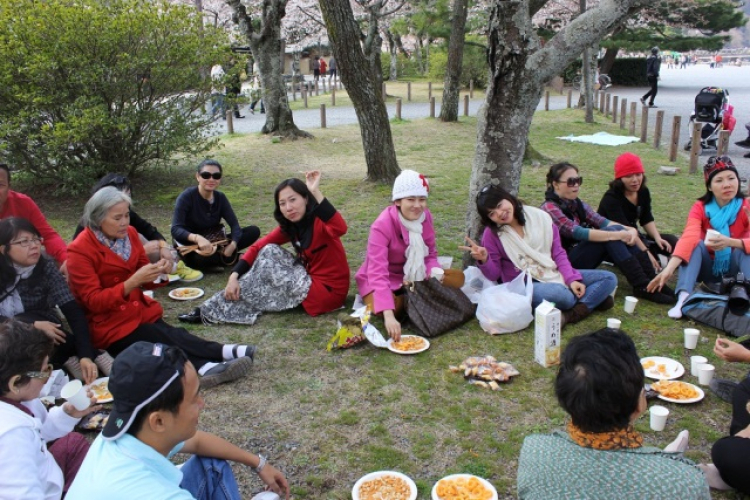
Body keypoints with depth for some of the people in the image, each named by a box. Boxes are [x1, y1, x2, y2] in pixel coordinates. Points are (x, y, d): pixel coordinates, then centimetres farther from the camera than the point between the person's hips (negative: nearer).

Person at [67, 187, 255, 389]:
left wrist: (159, 273, -15)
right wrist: (132, 282, -29)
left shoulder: (129, 233, 2)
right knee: (164, 339, -29)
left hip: (139, 312, 5)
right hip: (109, 326, -5)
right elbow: (93, 301, -16)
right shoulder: (80, 251, -13)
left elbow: (145, 282, 9)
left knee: (166, 336, -27)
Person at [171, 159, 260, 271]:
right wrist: (197, 238, -45)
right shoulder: (186, 197, -15)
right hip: (191, 246, -4)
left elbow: (234, 224, -9)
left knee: (254, 231, -11)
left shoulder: (220, 198, -1)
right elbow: (176, 229, -25)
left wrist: (232, 245, -30)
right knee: (199, 258, -42)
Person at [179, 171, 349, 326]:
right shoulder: (290, 227, 5)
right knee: (269, 251, -2)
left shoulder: (319, 221, -17)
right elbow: (258, 247, 2)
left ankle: (212, 311, -2)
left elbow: (340, 229, -41)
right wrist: (234, 276, -11)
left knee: (266, 264, -11)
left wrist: (316, 192, -45)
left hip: (328, 290, -7)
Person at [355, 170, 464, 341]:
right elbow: (378, 273, -39)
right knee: (394, 308, -37)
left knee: (457, 277, -12)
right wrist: (389, 316, -51)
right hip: (386, 281, -5)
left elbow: (430, 253, 0)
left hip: (415, 278, 6)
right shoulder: (382, 225, -29)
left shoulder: (425, 217, -11)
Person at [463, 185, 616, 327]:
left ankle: (574, 313, -21)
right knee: (560, 293, -37)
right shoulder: (492, 234, -6)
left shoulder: (540, 217, -1)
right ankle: (594, 299, -8)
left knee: (609, 278, -5)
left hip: (554, 275, 5)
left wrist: (572, 279, -9)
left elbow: (558, 253, 4)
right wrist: (484, 260, -27)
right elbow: (494, 275, -6)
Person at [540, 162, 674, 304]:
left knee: (616, 230, -15)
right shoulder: (550, 208, -14)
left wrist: (629, 230, -21)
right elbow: (577, 232, -25)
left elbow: (602, 221, -3)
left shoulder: (576, 204, 12)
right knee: (610, 234, -24)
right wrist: (616, 235, -28)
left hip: (583, 254, 8)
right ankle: (642, 287, -26)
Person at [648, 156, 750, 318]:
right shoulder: (700, 208, -13)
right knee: (697, 245, -28)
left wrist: (730, 242, -46)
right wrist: (669, 268, -47)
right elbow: (689, 237, -31)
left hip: (734, 269, 0)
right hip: (707, 268, 1)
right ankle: (683, 298, -45)